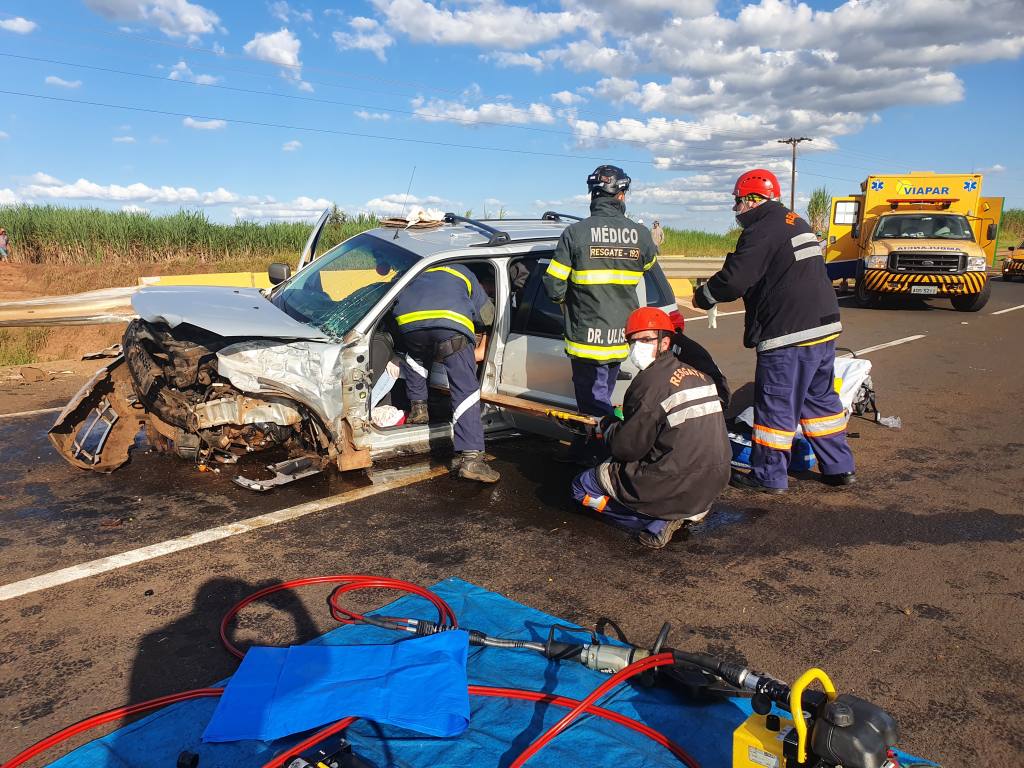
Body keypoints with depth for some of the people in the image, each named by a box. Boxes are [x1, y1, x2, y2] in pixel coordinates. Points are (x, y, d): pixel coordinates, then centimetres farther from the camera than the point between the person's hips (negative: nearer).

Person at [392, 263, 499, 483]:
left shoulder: (419, 273, 43)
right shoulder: (463, 272, 36)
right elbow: (487, 316, 32)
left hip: (407, 321, 3)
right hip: (451, 324, -3)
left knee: (415, 357, 39)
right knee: (465, 390, -3)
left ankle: (418, 408, 33)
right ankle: (470, 457, -12)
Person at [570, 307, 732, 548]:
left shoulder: (652, 381, -16)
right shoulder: (700, 374, 7)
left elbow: (626, 448, -14)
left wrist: (608, 425, 7)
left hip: (678, 489, -8)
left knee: (582, 486, 7)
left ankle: (659, 523, -3)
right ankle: (687, 512, 12)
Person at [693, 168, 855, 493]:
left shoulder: (762, 232, -13)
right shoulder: (797, 223, 18)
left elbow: (733, 280, -17)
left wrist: (702, 297, 1)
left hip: (789, 335, -9)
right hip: (824, 327, 10)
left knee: (776, 405, 1)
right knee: (821, 398, 18)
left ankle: (769, 476, 10)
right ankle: (839, 467, 25)